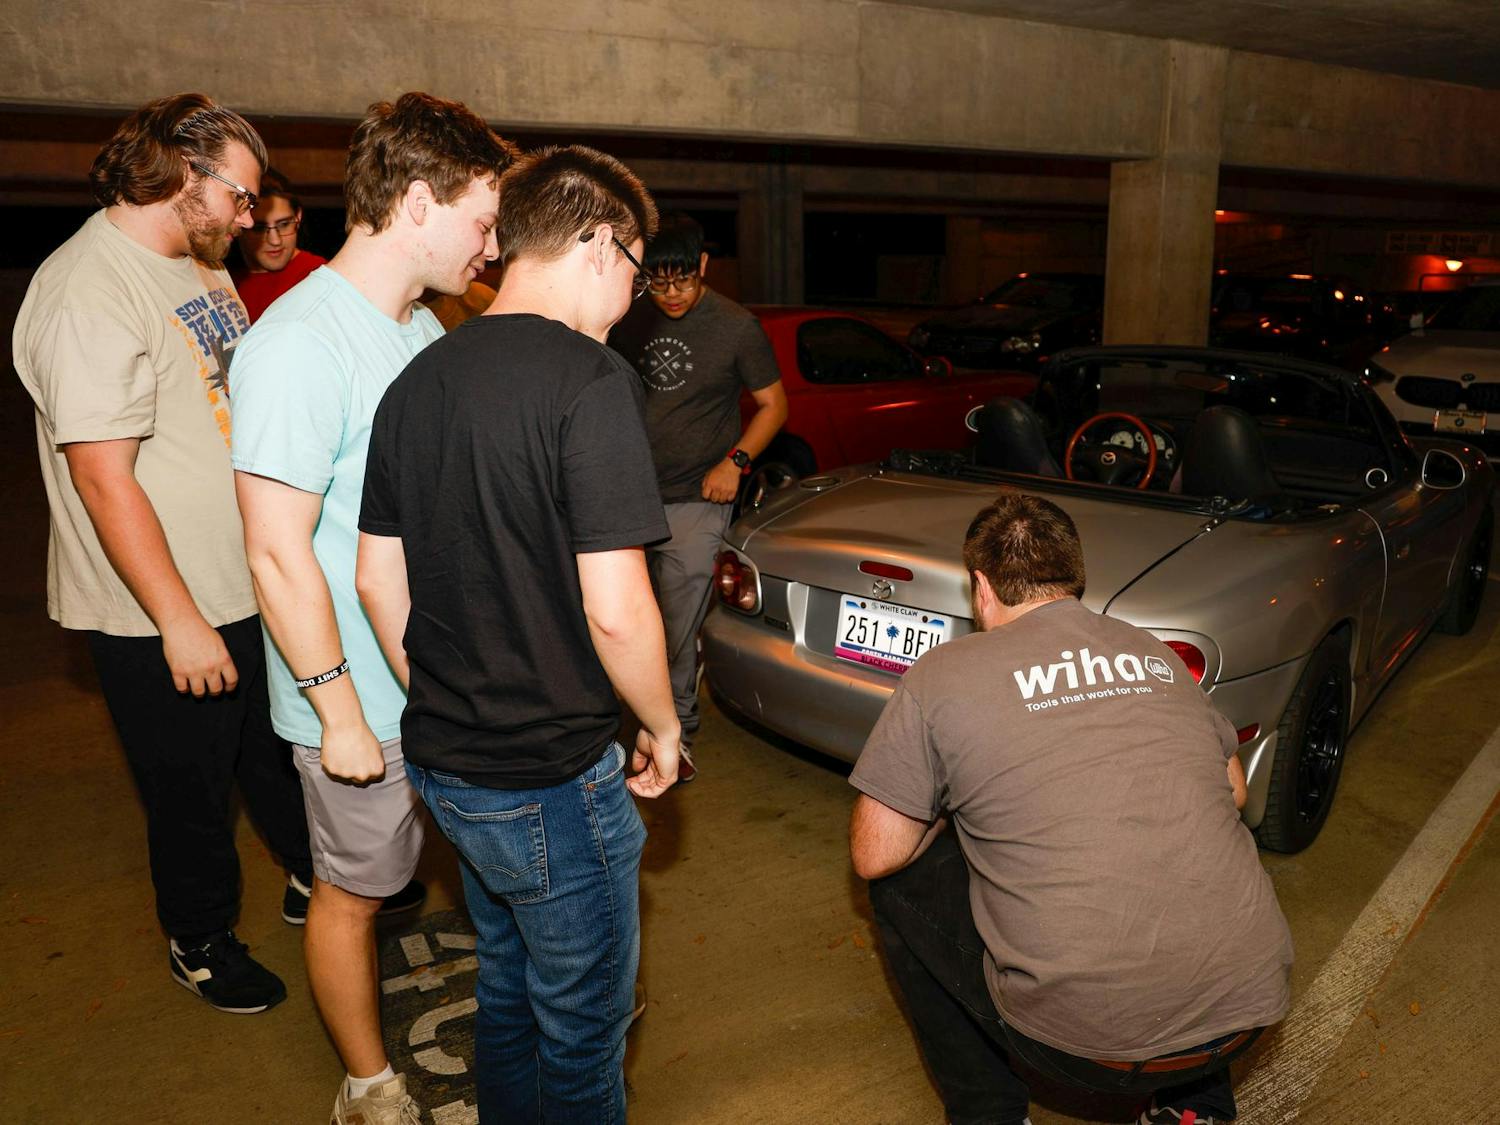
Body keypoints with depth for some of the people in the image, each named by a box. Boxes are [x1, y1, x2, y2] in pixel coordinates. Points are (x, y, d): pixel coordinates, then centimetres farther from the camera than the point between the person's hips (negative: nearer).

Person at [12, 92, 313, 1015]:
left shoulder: (202, 266, 7)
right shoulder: (87, 293, -21)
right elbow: (105, 480, -23)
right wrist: (182, 622, -21)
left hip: (253, 583, 8)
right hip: (163, 622, -8)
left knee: (283, 750, 23)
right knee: (192, 790, 12)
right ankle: (202, 943, 36)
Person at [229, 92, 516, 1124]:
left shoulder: (424, 329, 7)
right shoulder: (301, 344, -21)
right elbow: (279, 552, -22)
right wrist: (339, 710, -19)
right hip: (364, 699, -8)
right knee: (354, 893, 12)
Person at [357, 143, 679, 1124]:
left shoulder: (419, 378, 4)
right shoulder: (590, 381, -19)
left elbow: (377, 581, 9)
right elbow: (614, 609, -24)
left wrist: (442, 713, 18)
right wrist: (664, 728, -7)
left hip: (446, 763, 8)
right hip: (553, 781, -7)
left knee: (509, 992, 28)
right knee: (582, 1034, 14)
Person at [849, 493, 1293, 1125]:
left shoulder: (944, 675, -5)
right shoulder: (1158, 657, 9)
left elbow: (876, 856, -2)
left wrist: (936, 813, 18)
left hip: (1089, 1040, -5)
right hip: (1249, 1007, 5)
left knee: (899, 882, 14)